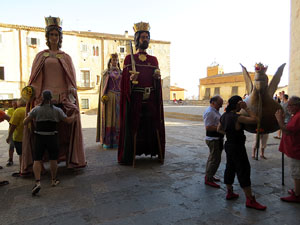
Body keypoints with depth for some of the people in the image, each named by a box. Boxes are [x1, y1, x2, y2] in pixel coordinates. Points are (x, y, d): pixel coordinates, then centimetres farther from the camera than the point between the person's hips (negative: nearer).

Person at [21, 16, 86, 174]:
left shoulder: (66, 57, 13)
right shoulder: (41, 56, 13)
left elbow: (71, 79, 9)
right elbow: (35, 79, 9)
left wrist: (71, 96, -2)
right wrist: (35, 96, -3)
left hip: (63, 97, 0)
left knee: (64, 128, 0)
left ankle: (70, 158, 9)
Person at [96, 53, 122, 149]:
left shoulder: (121, 73, 15)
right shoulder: (106, 72, 7)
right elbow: (103, 85, 1)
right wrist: (104, 96, -13)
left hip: (119, 97, 3)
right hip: (109, 97, -3)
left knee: (118, 118, 1)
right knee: (108, 118, -5)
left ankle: (116, 140, 7)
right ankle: (106, 141, -2)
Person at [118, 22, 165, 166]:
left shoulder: (153, 60, 16)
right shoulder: (129, 59, 6)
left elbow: (157, 83, 17)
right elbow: (125, 81, 0)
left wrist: (157, 77, -5)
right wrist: (131, 78, -21)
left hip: (151, 99, 3)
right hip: (135, 98, -3)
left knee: (154, 125, 2)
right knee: (133, 126, -1)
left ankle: (154, 152, 16)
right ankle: (129, 156, 11)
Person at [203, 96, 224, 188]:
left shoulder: (215, 111, 14)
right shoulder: (209, 112, -19)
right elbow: (208, 127, -25)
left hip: (217, 138, 11)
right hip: (213, 139, -11)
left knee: (212, 158, 19)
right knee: (215, 159, -5)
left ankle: (209, 176, 32)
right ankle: (208, 179, 6)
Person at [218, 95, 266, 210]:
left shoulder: (224, 116, 2)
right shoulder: (237, 117, -23)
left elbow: (219, 129, 14)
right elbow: (254, 120, -26)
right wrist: (246, 108, -20)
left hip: (229, 145, 9)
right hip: (237, 148, -9)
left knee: (230, 168, 18)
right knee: (244, 171, 0)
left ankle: (230, 193, 33)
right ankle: (250, 200, 10)